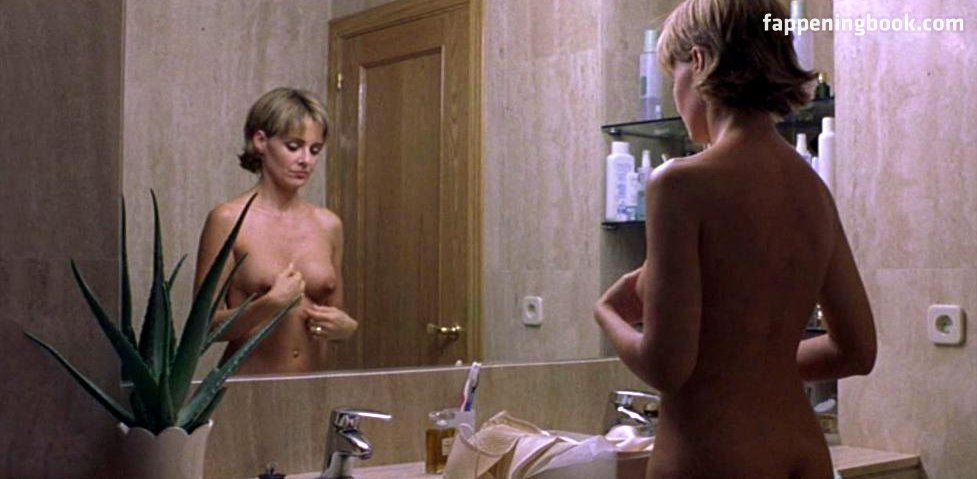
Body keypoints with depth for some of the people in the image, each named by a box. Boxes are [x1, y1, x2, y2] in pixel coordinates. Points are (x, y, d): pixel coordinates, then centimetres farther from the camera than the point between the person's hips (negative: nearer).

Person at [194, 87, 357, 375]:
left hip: (311, 384, 5)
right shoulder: (228, 220, -4)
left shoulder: (328, 225, 8)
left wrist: (346, 327, -2)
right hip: (247, 383, -5)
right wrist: (270, 304, -18)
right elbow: (205, 325, -5)